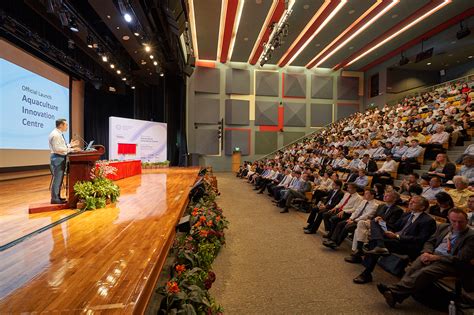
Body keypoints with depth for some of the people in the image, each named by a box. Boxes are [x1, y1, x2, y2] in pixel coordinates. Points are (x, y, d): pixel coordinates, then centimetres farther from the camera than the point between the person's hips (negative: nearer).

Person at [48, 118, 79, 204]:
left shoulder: (59, 134, 17)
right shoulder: (55, 134, -15)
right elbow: (57, 149, -22)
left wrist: (70, 145, 14)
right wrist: (71, 149, -23)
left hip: (61, 158, 10)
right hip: (57, 158, -10)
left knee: (59, 179, 14)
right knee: (57, 179, -6)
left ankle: (57, 197, 22)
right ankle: (54, 199, 0)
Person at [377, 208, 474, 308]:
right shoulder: (443, 227, 16)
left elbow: (460, 259, -11)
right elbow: (430, 242, 19)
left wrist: (434, 257, -19)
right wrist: (427, 252, -5)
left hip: (449, 263, -5)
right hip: (432, 255, 5)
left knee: (425, 272, -33)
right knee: (413, 268, -27)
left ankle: (393, 291, -39)